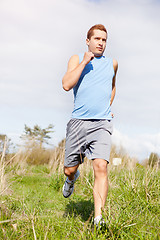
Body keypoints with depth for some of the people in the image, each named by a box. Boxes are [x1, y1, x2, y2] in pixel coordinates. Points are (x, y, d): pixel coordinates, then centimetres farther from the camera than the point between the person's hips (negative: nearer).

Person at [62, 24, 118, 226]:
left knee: (101, 166, -19)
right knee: (69, 170, 8)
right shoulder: (77, 59, 8)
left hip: (101, 124, 0)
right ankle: (72, 179, 46)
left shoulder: (112, 63, 15)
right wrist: (85, 61, -9)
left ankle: (98, 218, -20)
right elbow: (66, 85, -10)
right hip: (78, 122, 0)